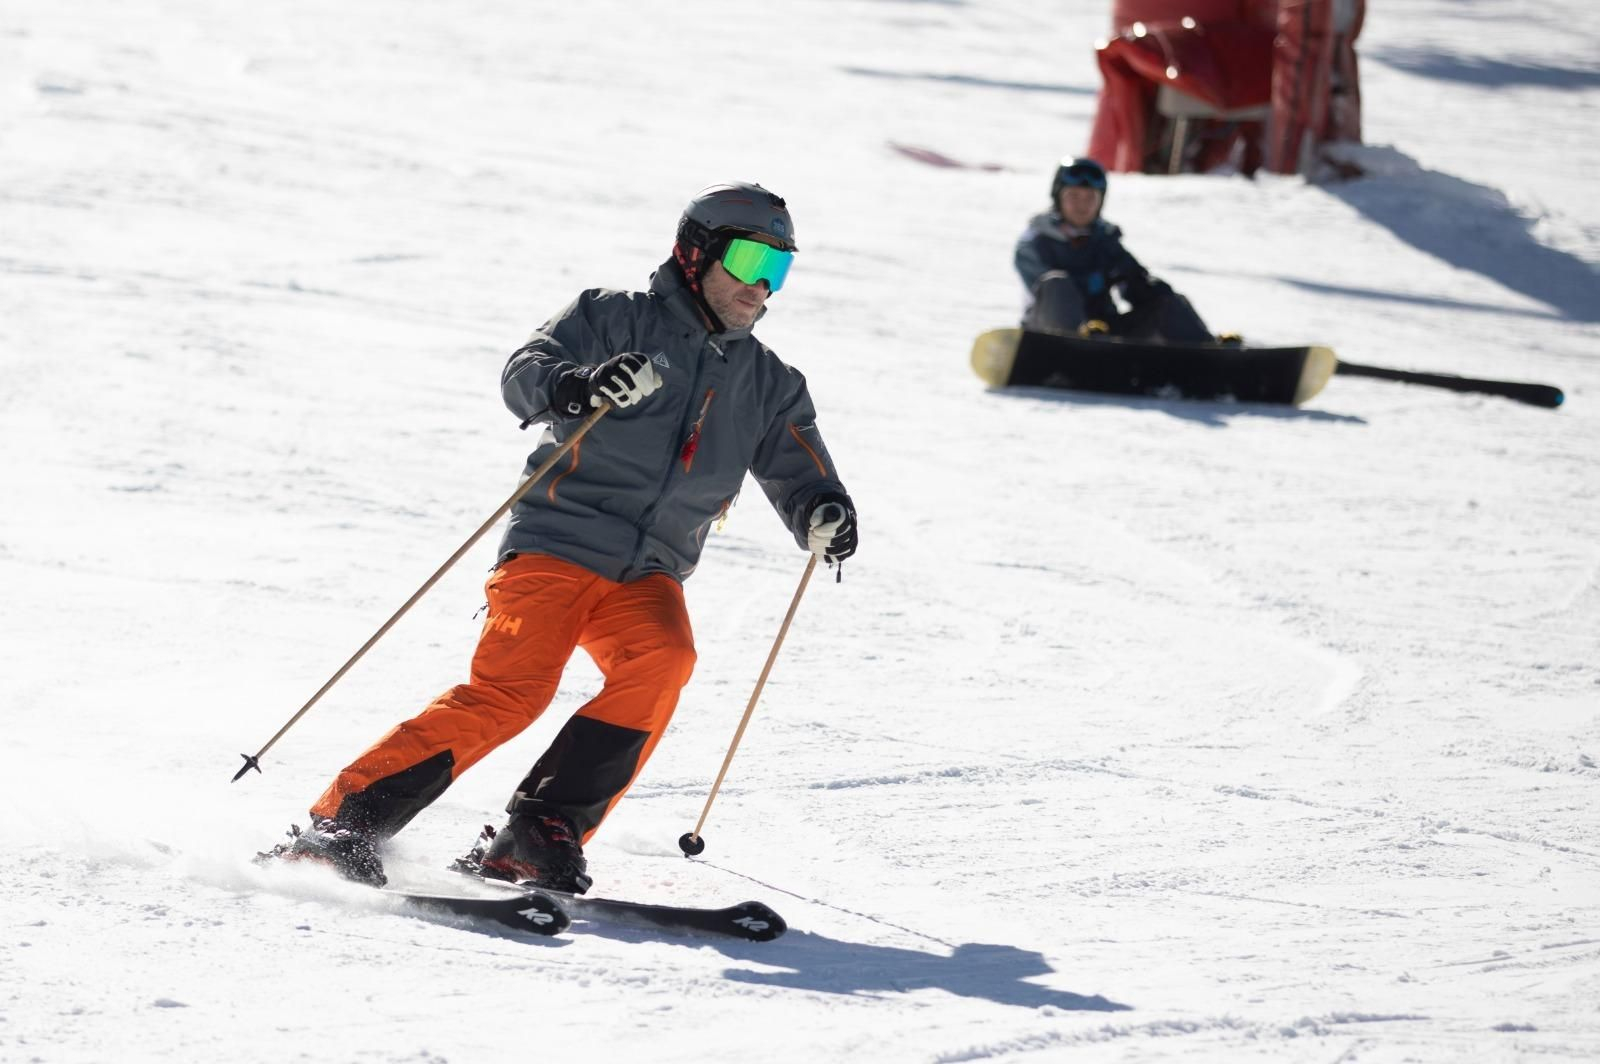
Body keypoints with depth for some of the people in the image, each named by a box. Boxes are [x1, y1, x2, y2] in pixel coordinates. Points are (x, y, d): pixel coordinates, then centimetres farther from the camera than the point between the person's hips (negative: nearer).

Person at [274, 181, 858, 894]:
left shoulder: (768, 385, 19)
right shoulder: (617, 319, 4)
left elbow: (799, 471, 17)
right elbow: (524, 373, -7)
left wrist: (823, 514, -7)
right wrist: (577, 384, -30)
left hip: (648, 573, 4)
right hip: (557, 542, -4)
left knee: (661, 662, -28)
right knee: (511, 690, -23)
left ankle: (541, 835, -24)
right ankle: (343, 822, -19)